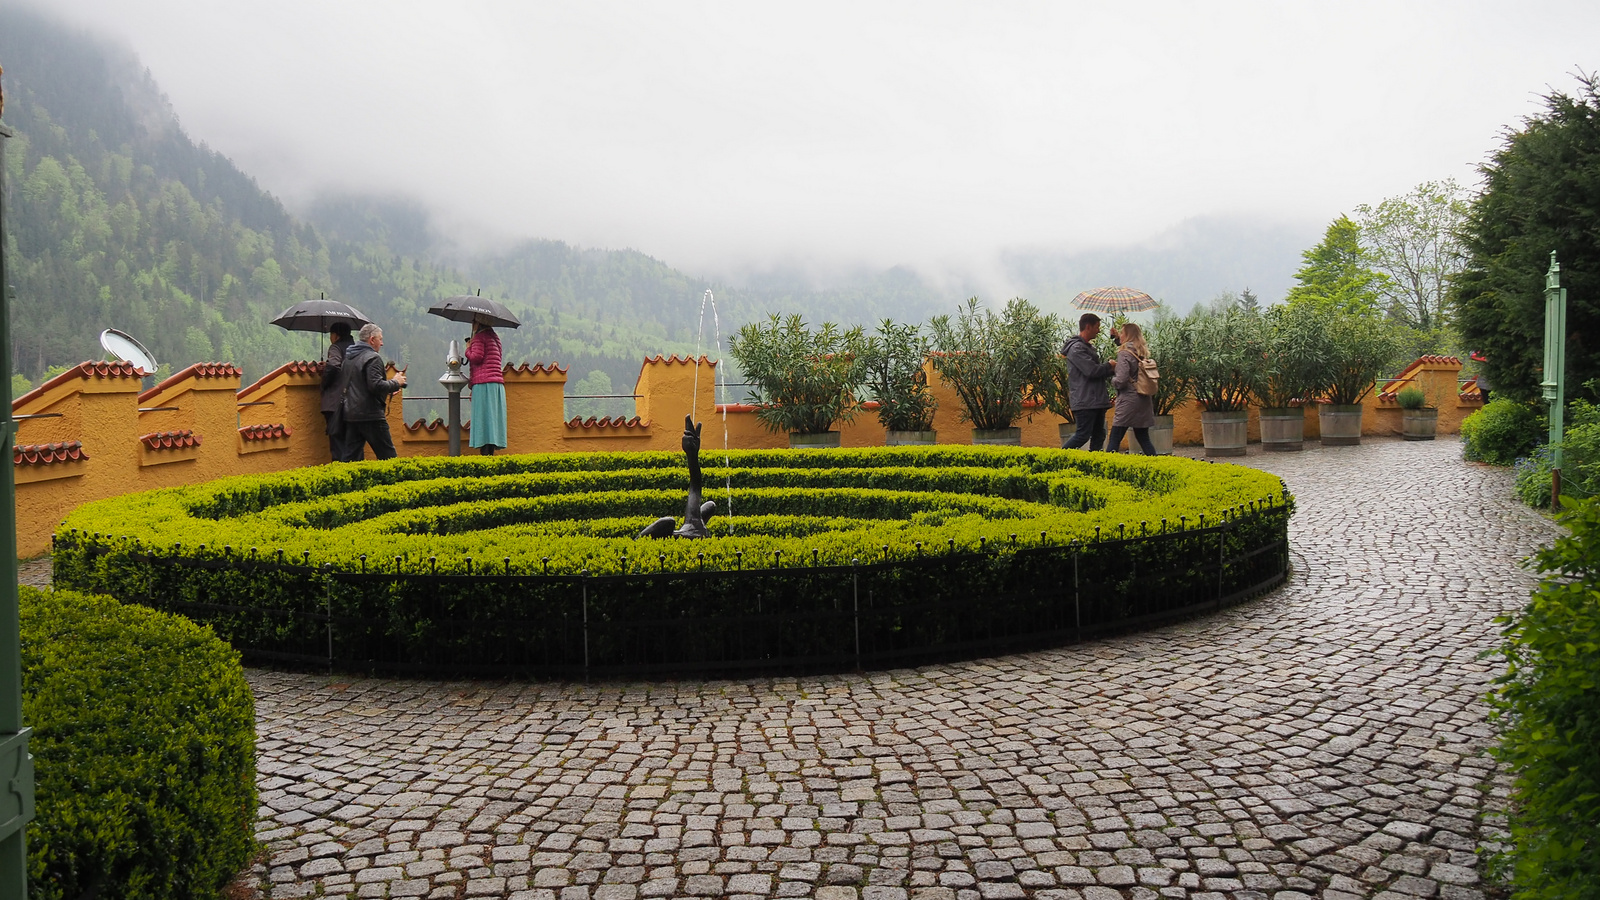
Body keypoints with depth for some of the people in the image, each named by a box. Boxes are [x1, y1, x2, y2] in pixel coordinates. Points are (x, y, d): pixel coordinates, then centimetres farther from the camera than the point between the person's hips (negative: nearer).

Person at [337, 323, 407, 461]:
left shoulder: (348, 357, 17)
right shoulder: (372, 358, -11)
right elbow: (376, 386, -22)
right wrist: (395, 383, -5)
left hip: (350, 414, 8)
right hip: (370, 414, -8)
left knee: (351, 456, 8)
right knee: (387, 456, -2)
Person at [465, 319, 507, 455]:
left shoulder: (479, 337, -3)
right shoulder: (494, 337, 22)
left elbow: (476, 357, -13)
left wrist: (468, 349, 6)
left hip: (484, 383, -8)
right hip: (497, 383, 8)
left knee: (483, 417, -10)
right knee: (493, 419, 5)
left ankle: (485, 454, -15)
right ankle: (491, 453, 3)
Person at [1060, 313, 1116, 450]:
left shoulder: (1088, 347, 21)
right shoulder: (1076, 348, -12)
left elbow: (1098, 373, 21)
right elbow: (1091, 371, -21)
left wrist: (1112, 369, 3)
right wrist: (1109, 366, -4)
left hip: (1096, 401, 10)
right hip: (1084, 402, -10)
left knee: (1099, 435, 9)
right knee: (1083, 435, -10)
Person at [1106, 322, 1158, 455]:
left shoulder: (1124, 354, -11)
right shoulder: (1142, 353, 11)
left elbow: (1121, 380, -20)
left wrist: (1112, 379, 3)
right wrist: (1117, 338, 25)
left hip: (1129, 402, -8)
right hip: (1144, 401, 8)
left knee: (1114, 440, -4)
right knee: (1144, 439, 14)